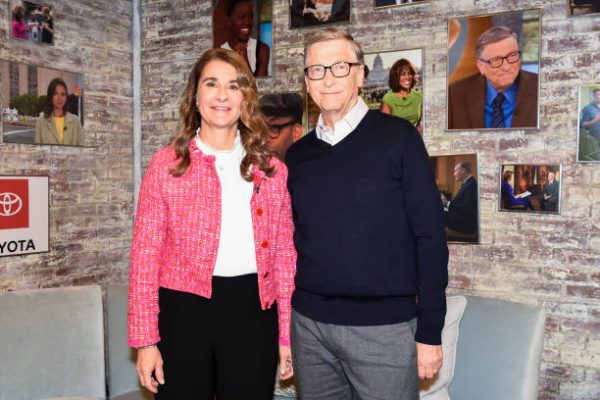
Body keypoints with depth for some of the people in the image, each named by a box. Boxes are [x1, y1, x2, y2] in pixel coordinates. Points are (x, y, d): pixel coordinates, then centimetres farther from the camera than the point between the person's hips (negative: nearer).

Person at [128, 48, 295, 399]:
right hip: (184, 311, -1)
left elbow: (285, 255, 6)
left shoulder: (272, 169, 5)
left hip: (252, 313, 2)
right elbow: (146, 255, -2)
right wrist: (146, 340, -5)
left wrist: (287, 335, 5)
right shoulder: (167, 164, -1)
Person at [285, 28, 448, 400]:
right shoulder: (298, 153, 7)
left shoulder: (397, 138, -5)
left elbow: (430, 236, -7)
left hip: (383, 327, -4)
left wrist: (430, 331, -8)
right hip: (308, 325, 4)